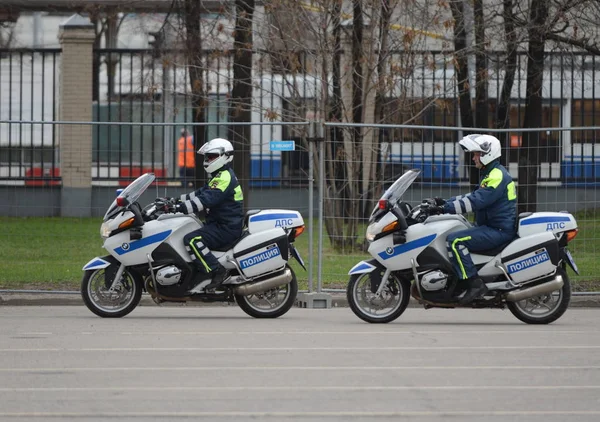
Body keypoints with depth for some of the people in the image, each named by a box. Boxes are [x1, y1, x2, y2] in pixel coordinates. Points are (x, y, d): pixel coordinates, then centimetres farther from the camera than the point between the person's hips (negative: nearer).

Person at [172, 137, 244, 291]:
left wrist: (181, 208, -31)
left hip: (226, 228, -11)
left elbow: (206, 200, -27)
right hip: (220, 225, 11)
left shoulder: (225, 178, -16)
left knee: (191, 240, -26)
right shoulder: (220, 177, 20)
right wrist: (177, 200, 13)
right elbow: (200, 194, 22)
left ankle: (216, 271, -27)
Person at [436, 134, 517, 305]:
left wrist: (445, 208, -26)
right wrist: (445, 203, 11)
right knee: (452, 237, 16)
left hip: (500, 230, -11)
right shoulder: (490, 174, 19)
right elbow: (473, 196, 23)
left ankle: (474, 284, -27)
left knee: (455, 241, -25)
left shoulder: (497, 177, -16)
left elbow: (475, 201, -25)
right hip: (491, 227, 11)